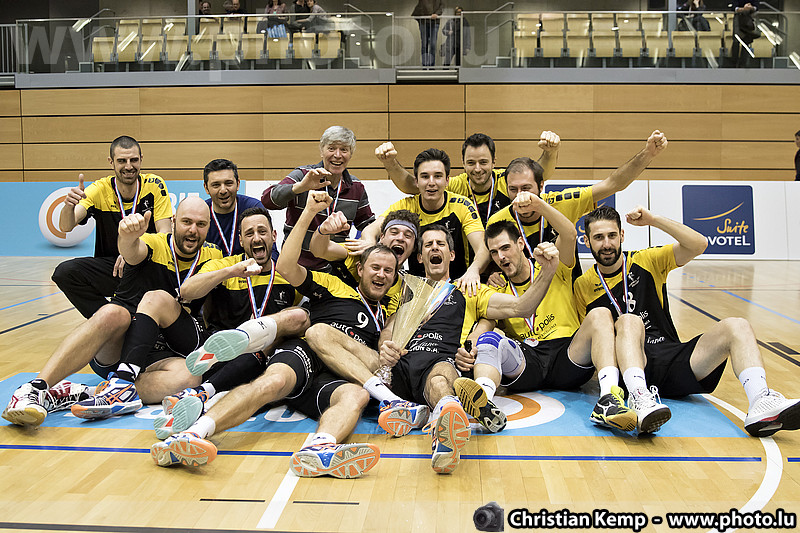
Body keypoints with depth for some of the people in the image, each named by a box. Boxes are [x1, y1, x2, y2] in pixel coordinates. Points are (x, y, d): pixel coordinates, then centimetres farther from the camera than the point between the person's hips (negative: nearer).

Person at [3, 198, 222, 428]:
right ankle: (36, 388, -37)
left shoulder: (212, 256, 5)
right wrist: (128, 236, -54)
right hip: (112, 353, -2)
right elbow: (132, 251, -30)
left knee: (189, 374, -33)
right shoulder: (154, 245, -6)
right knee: (114, 313, -36)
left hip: (157, 357, 2)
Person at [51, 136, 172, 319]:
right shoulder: (100, 189, -5)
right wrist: (69, 206, -40)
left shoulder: (155, 186, -5)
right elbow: (65, 227, -15)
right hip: (109, 265, 1)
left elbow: (165, 233, -11)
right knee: (65, 272, -24)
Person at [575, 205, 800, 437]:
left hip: (675, 362, 3)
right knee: (628, 321, -34)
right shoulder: (583, 286, 9)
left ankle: (761, 402, -42)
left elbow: (698, 244, -2)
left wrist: (654, 220, -9)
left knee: (736, 326, -19)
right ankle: (639, 397, -58)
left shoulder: (646, 260, 11)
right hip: (632, 367, -2)